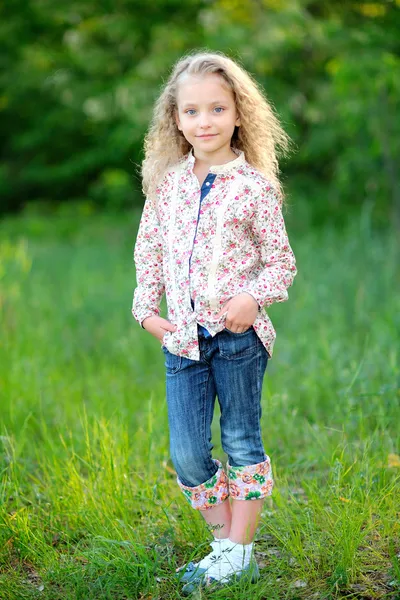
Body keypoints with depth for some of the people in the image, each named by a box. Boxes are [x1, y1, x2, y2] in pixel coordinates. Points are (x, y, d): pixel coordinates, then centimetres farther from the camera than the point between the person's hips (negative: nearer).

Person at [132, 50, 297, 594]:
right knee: (186, 455, 4)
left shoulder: (255, 186, -6)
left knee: (242, 443, 8)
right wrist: (146, 308, 4)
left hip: (238, 334, -4)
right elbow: (149, 250, 15)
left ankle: (239, 552, 19)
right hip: (183, 336, 4)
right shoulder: (167, 183, 6)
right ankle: (225, 540, 22)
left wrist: (253, 298, -20)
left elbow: (281, 262, -2)